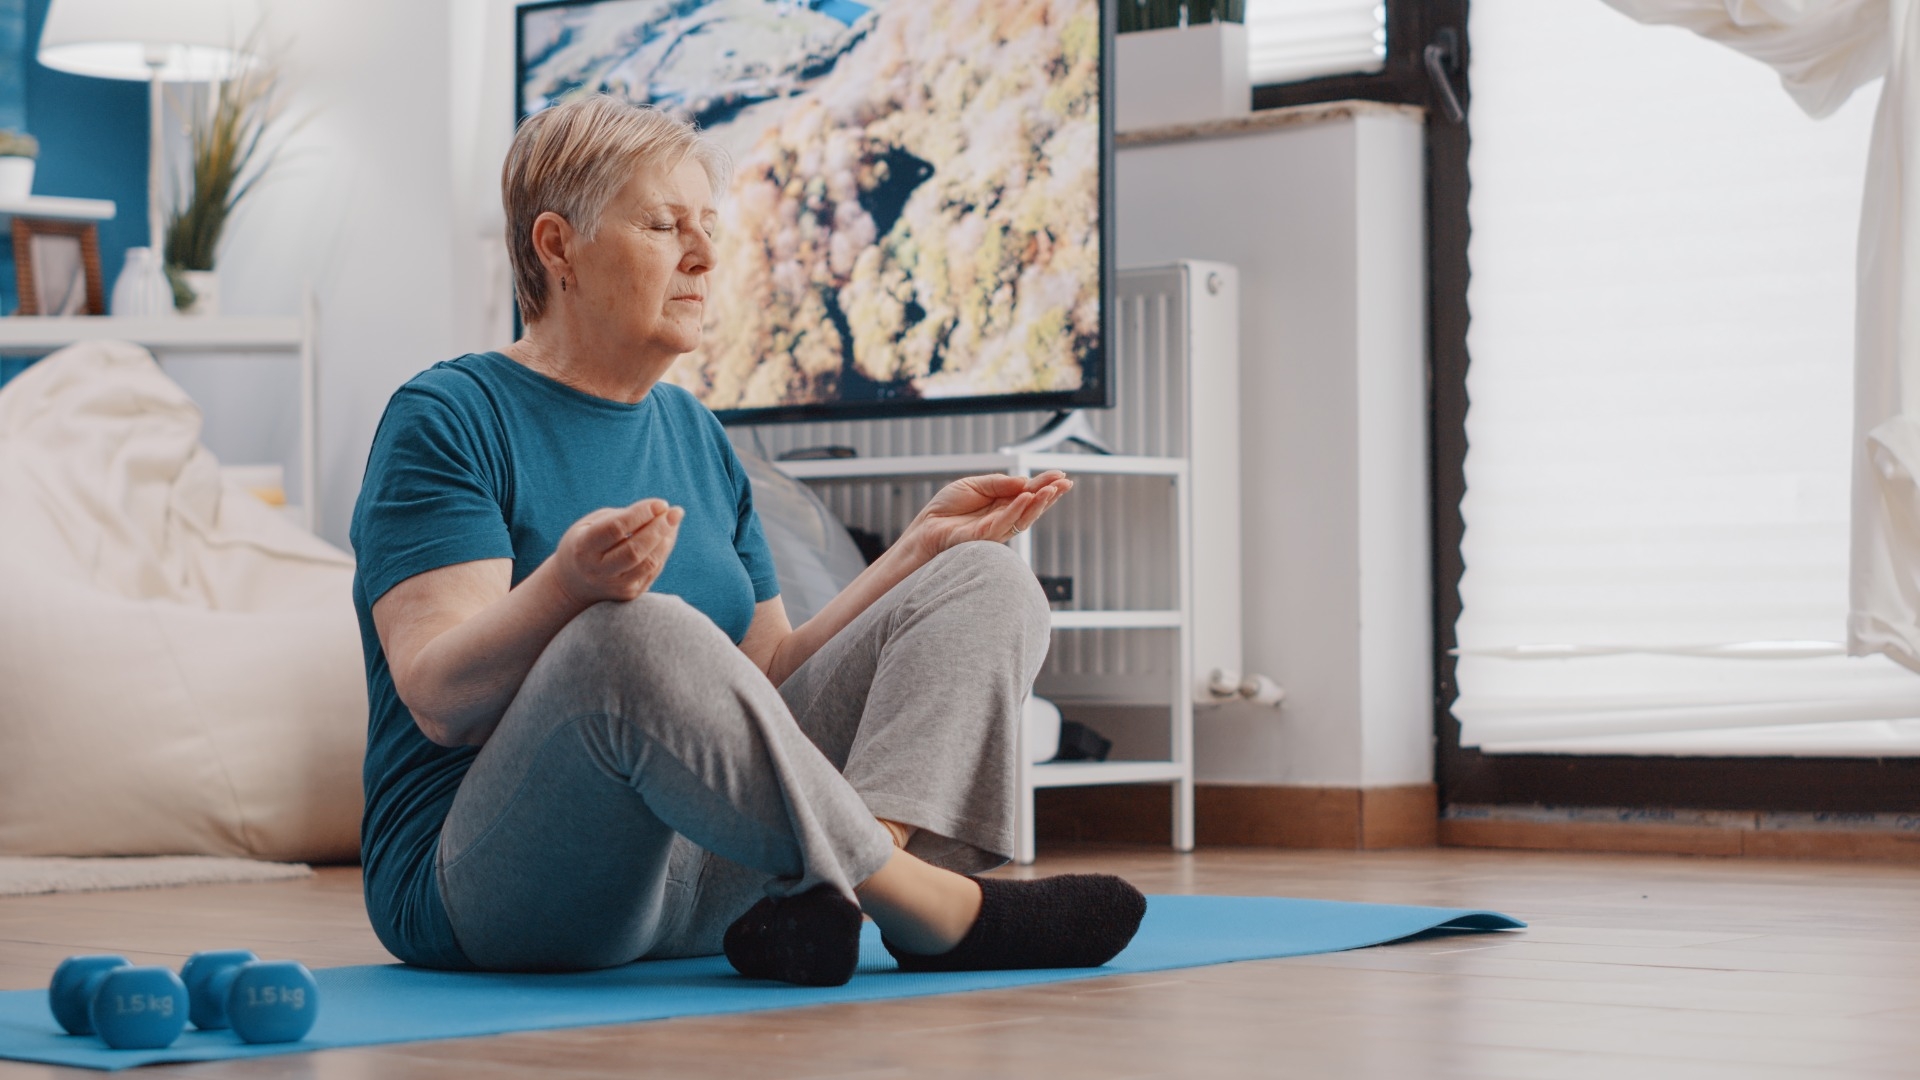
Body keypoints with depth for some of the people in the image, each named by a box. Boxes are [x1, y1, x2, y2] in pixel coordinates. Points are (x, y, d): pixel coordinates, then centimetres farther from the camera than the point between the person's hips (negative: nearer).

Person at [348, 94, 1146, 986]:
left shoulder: (695, 434, 18)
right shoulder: (446, 420, -5)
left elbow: (770, 681, 16)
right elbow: (438, 701, -17)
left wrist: (921, 546, 9)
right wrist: (567, 587, -36)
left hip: (700, 889, 8)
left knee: (989, 583, -2)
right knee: (638, 635, -38)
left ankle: (829, 895, -30)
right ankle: (941, 909, -27)